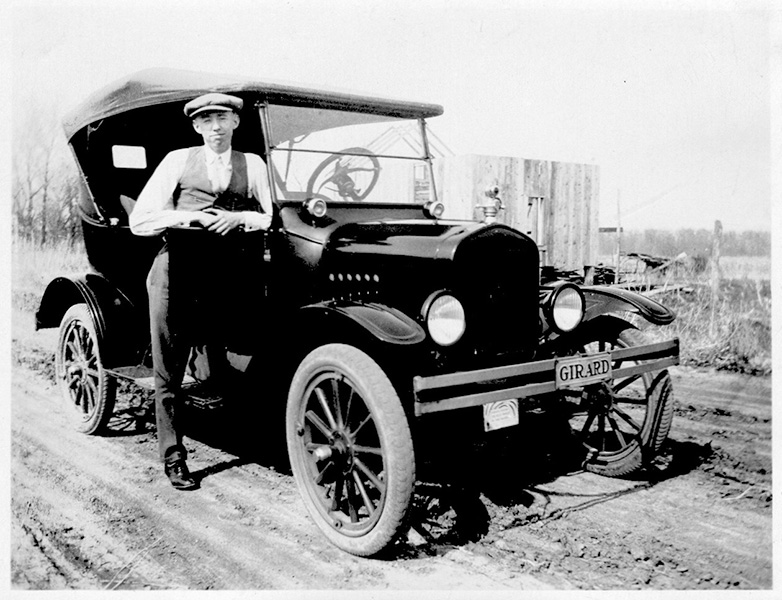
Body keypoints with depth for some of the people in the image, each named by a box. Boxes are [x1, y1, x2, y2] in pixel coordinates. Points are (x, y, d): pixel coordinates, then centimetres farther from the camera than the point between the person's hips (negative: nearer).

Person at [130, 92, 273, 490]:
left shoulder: (252, 164, 15)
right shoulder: (178, 160, 11)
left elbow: (275, 218, 8)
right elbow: (139, 220, 4)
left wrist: (240, 218, -10)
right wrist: (186, 217, -10)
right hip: (175, 269, 0)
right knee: (168, 373, 3)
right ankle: (173, 458, 14)